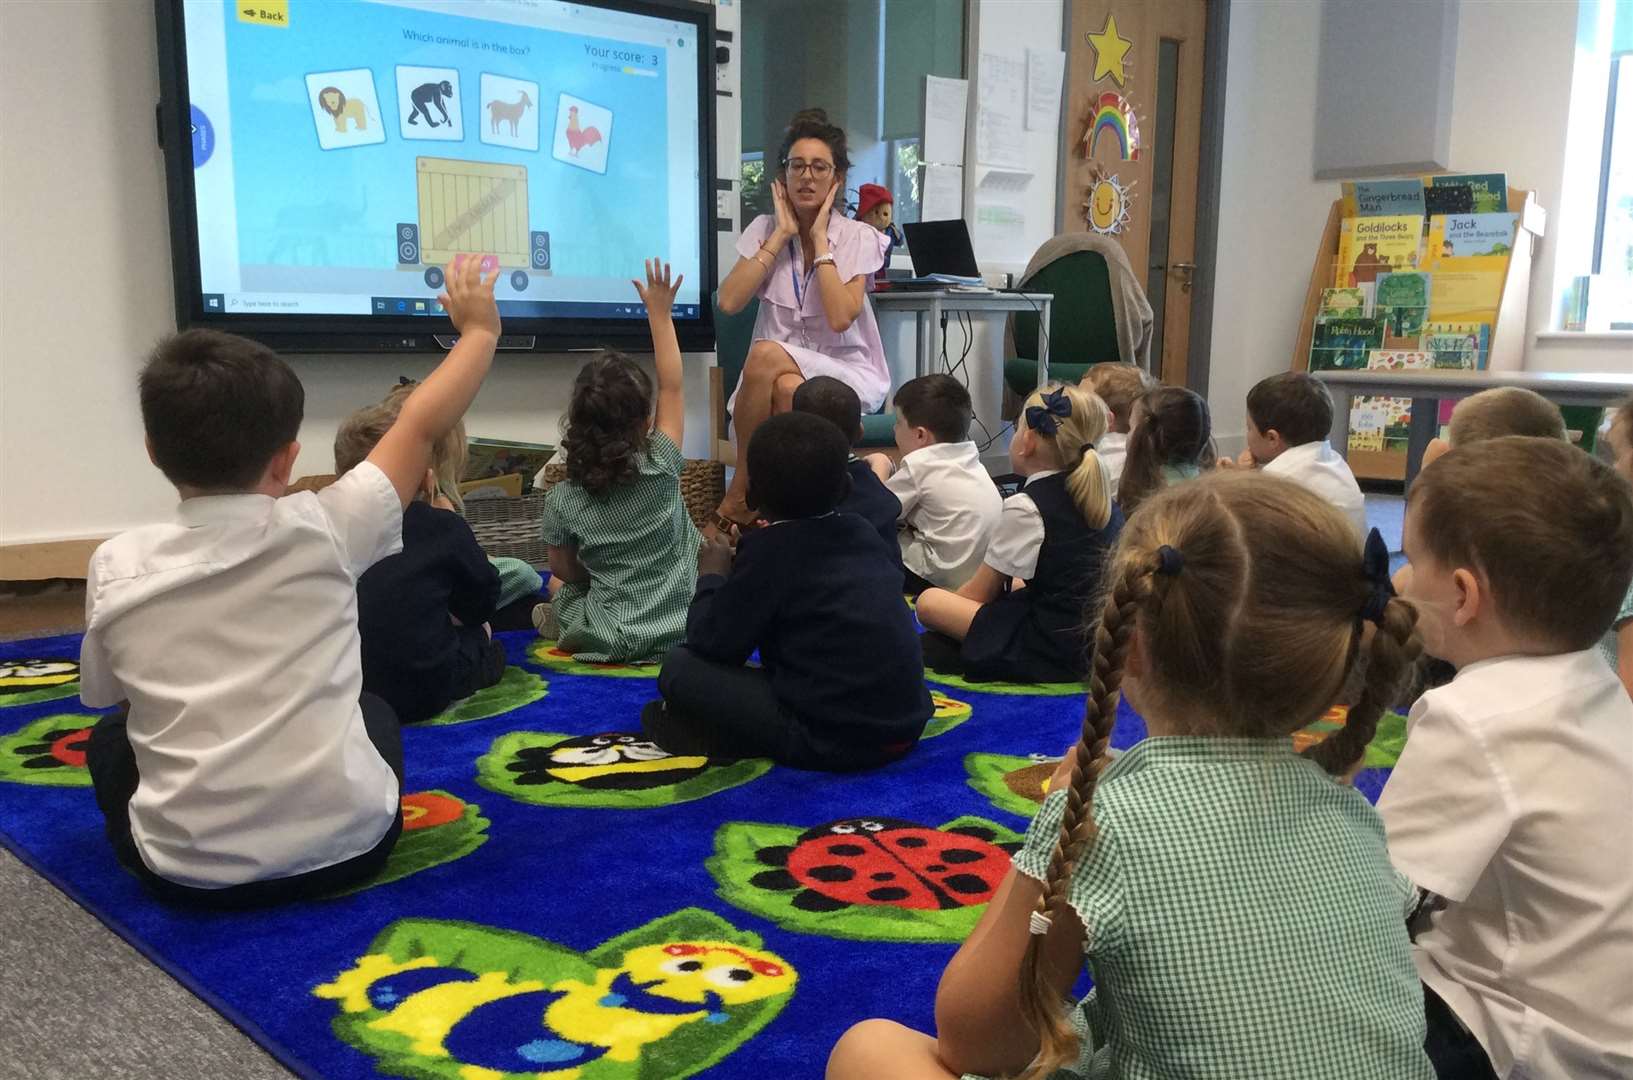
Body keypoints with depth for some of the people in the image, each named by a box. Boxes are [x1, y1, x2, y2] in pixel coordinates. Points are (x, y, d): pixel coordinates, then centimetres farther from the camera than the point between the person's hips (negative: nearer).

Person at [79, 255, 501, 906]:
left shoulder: (115, 569, -4)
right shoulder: (324, 531, -9)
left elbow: (105, 696, 12)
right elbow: (422, 425, 3)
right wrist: (480, 329, 17)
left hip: (189, 872, 1)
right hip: (344, 849, 0)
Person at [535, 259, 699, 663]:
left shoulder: (562, 500, -14)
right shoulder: (661, 467, -15)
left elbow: (566, 572, 0)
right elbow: (672, 388, -5)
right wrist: (660, 313, 0)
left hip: (611, 640, 2)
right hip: (680, 627, -1)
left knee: (558, 585, 31)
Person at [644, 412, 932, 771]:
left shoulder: (768, 549, -9)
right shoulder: (863, 533, 9)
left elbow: (712, 643, -7)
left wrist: (713, 576, 10)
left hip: (828, 739, -7)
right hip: (905, 725, 7)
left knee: (680, 664, -1)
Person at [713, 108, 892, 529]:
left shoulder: (859, 238, -3)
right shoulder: (764, 229, 4)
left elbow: (840, 318, -19)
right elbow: (729, 302, -12)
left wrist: (820, 241, -13)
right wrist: (782, 235, -9)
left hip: (845, 372, -2)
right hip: (777, 376, 2)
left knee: (767, 354, -33)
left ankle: (739, 495, -17)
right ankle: (755, 497, -14)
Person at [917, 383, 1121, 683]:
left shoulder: (1026, 507, -13)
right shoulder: (1101, 496, 8)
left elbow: (979, 594, -2)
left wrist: (939, 607, 16)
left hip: (1054, 651, -8)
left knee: (928, 600, -8)